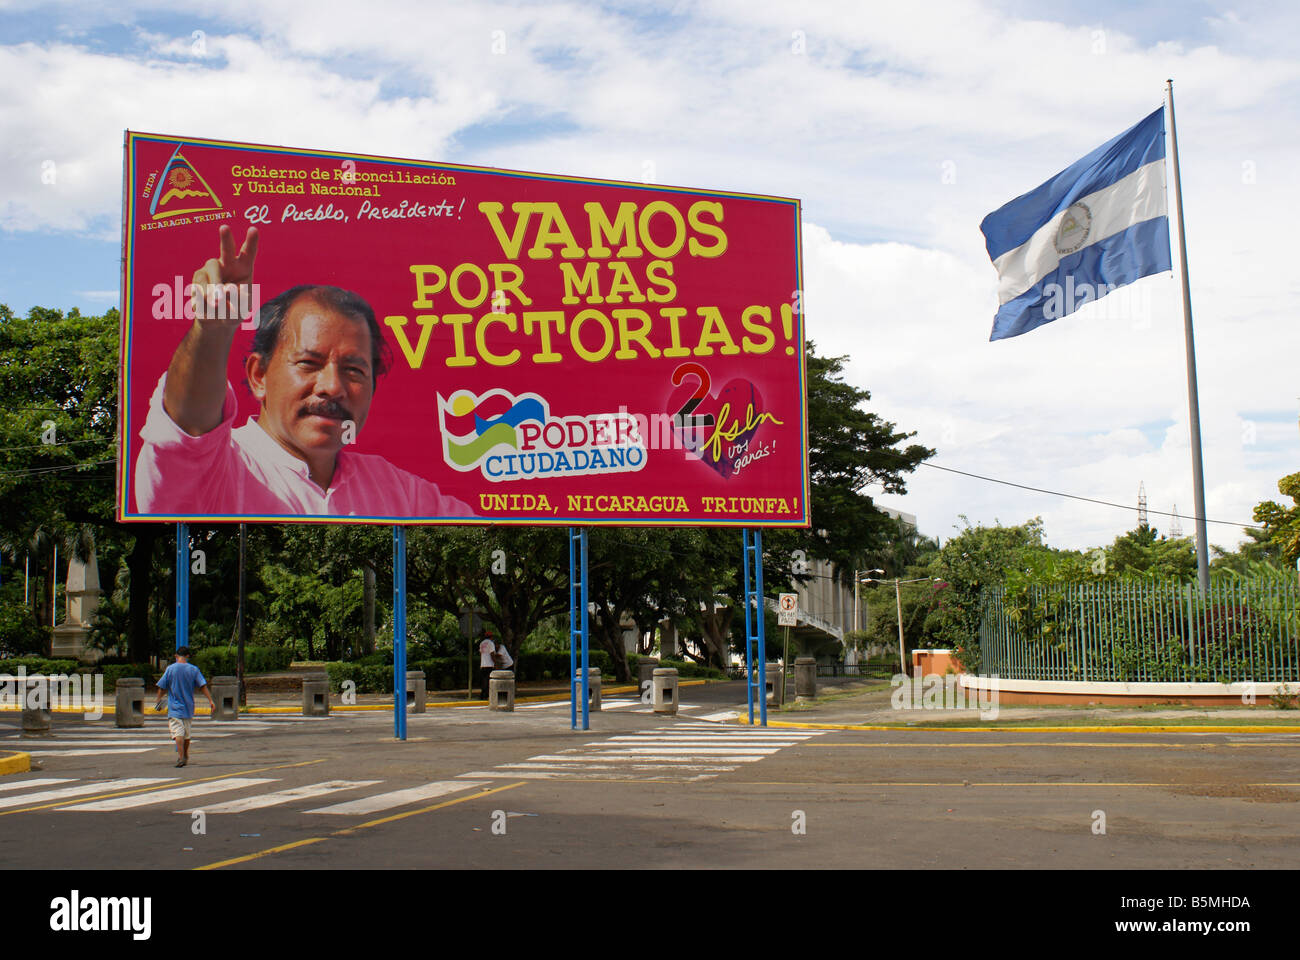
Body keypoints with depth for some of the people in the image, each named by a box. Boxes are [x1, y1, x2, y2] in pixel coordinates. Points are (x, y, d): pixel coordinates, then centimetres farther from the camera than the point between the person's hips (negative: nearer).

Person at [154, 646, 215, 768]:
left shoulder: (170, 669, -5)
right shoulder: (194, 669, 1)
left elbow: (162, 687, -1)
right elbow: (203, 686, -3)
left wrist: (159, 701, 13)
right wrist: (210, 701, -2)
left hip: (175, 707, -3)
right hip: (188, 707, 3)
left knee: (178, 732, -9)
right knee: (187, 733, 17)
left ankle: (180, 757, -22)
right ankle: (186, 757, 29)